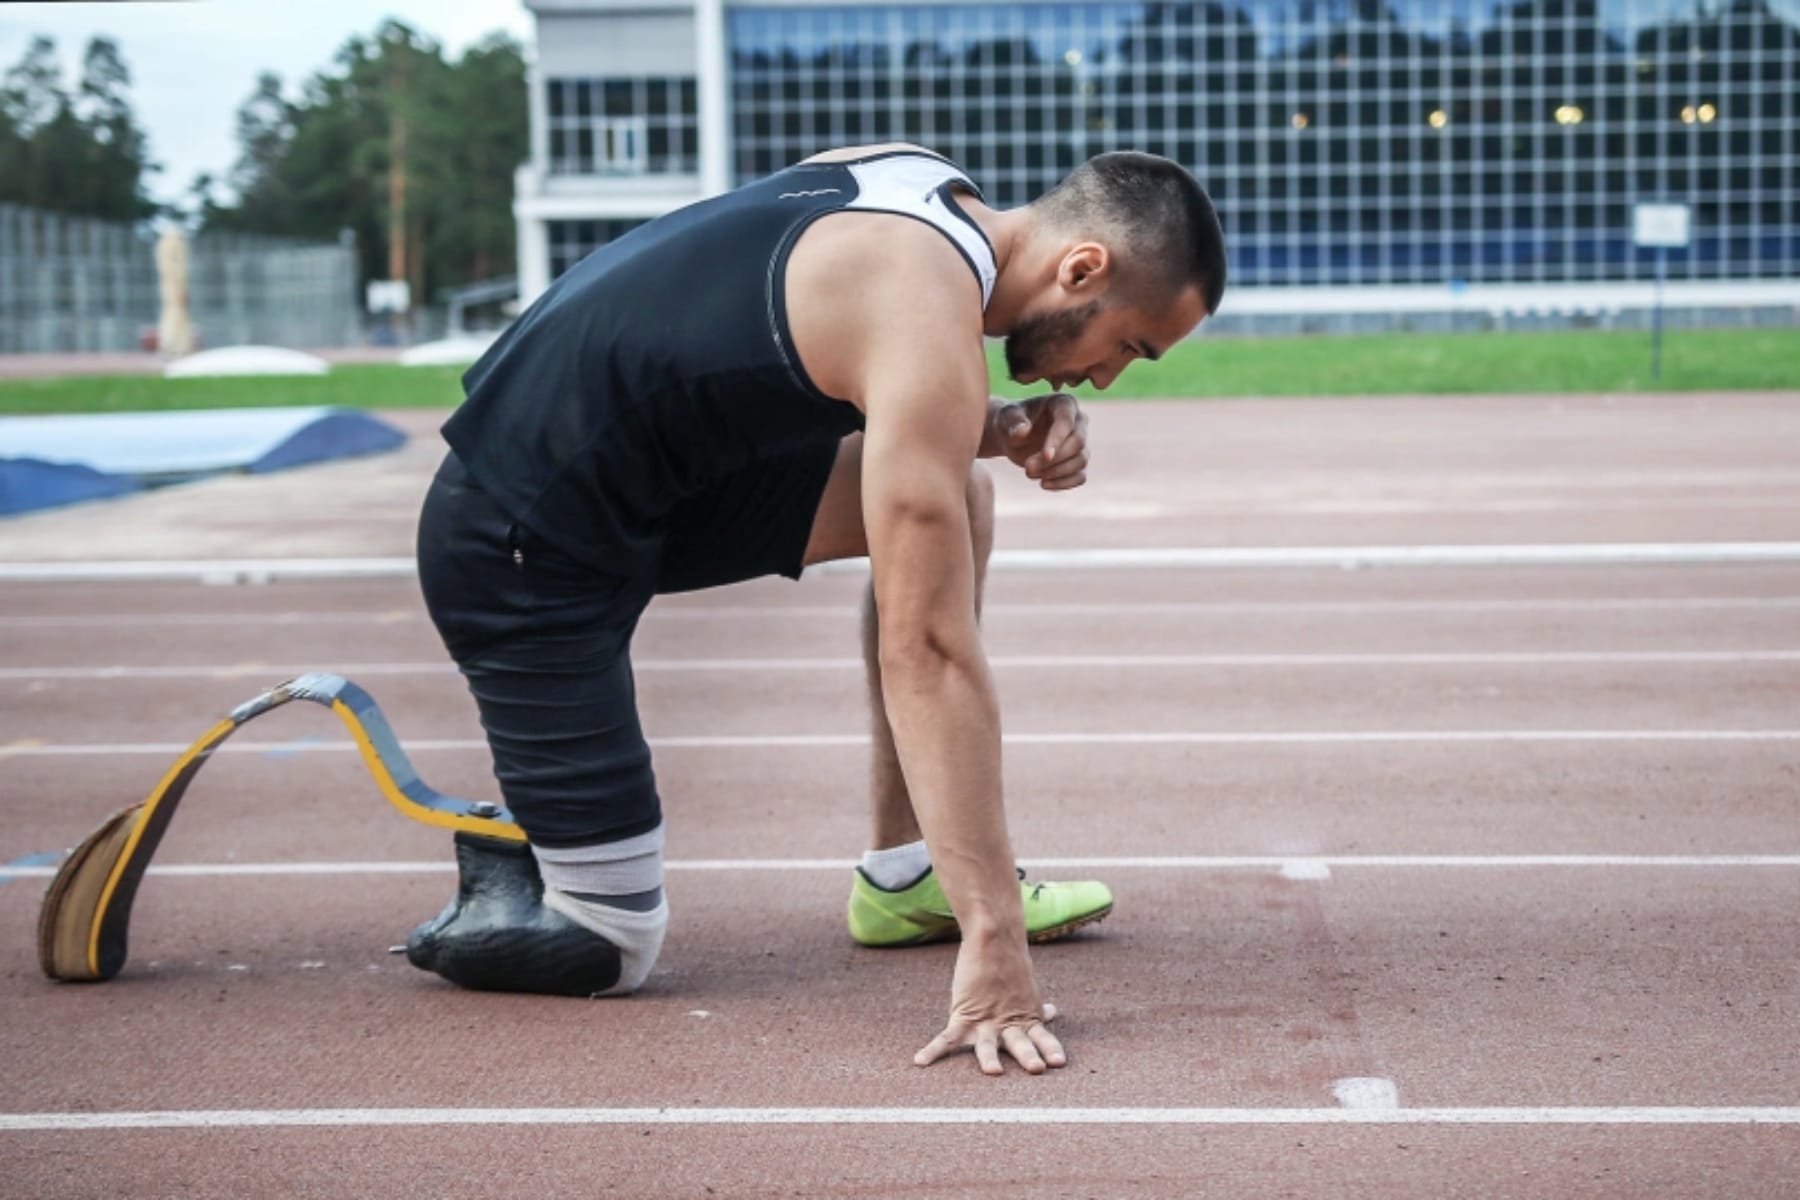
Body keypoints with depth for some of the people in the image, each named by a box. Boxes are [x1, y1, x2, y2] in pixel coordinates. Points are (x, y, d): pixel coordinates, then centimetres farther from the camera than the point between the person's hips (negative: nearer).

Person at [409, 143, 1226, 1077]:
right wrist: (993, 946, -27)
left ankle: (904, 878, 12)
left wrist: (1003, 430, -2)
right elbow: (927, 654, -27)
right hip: (525, 552, -10)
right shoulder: (928, 330, -25)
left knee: (954, 494, 7)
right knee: (608, 955, -12)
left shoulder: (930, 187, 1)